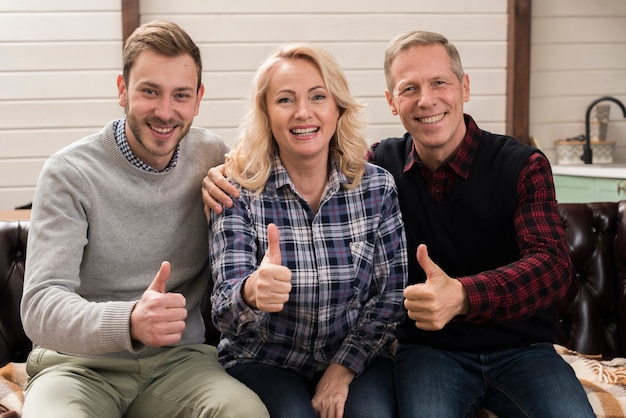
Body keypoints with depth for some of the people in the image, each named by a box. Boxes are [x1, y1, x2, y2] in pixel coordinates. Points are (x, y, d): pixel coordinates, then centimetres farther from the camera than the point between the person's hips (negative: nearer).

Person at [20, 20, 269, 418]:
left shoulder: (212, 157, 3)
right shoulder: (69, 173, -10)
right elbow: (40, 308, -19)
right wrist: (128, 322, -39)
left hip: (181, 358, 2)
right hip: (81, 365, -2)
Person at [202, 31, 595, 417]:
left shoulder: (524, 166, -5)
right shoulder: (382, 164, 3)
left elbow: (552, 264, -19)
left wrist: (462, 295, -38)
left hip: (520, 348, 0)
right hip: (429, 349, 0)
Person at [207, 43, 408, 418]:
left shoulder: (377, 187, -4)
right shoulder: (239, 191, -9)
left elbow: (391, 295, 0)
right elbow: (225, 309, -18)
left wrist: (343, 368, -11)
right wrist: (252, 292, -41)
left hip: (355, 356, 1)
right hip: (263, 360, -1)